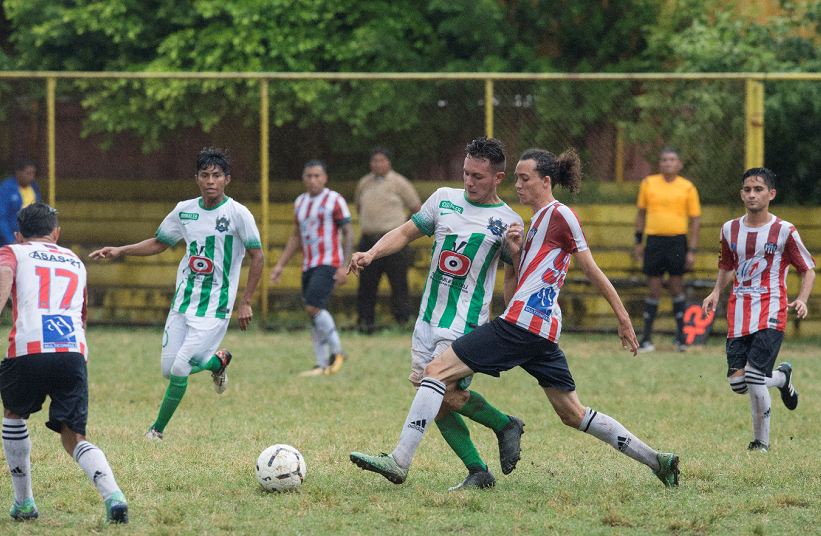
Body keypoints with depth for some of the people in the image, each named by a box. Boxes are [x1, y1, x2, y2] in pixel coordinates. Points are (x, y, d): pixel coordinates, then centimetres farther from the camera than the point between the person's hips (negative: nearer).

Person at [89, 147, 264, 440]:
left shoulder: (238, 213, -11)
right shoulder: (185, 210, 4)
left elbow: (257, 256, -5)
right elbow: (159, 243, 18)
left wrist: (245, 303, -7)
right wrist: (119, 251, 5)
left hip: (214, 307, -6)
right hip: (183, 301, 6)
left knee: (180, 366, -14)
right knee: (168, 369, 5)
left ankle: (158, 429, 4)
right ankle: (217, 361, 35)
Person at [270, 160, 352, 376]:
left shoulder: (335, 200, -5)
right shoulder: (300, 202, 15)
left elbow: (348, 233, -6)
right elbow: (296, 237, 23)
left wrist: (344, 267, -14)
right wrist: (280, 265, 18)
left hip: (329, 263, -7)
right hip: (308, 266, 7)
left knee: (313, 306, -20)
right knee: (315, 316, 4)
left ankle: (336, 352, -9)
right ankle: (322, 365, 7)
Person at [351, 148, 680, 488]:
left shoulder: (559, 215, -5)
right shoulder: (539, 219, 23)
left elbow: (591, 270, -5)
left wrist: (622, 316, -4)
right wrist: (516, 252, 6)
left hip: (523, 323, -10)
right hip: (543, 332, 10)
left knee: (437, 370, -13)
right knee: (573, 414, 14)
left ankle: (399, 461, -21)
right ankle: (656, 461, 14)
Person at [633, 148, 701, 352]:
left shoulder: (687, 188, 1)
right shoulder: (648, 184, 6)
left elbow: (695, 220, 3)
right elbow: (641, 213, 15)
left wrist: (692, 250, -4)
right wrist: (638, 241, 10)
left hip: (677, 241, -1)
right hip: (654, 240, 1)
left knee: (676, 287, 2)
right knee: (653, 289, 1)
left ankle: (681, 336, 12)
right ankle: (647, 339, 6)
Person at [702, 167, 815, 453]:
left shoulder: (784, 231, -4)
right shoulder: (730, 229, 9)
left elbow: (808, 269, 4)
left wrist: (802, 299, -12)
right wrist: (716, 292, 9)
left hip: (770, 313, -5)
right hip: (738, 314, 5)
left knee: (754, 379, -17)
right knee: (737, 382, -3)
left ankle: (761, 442, 5)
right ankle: (782, 377, 30)